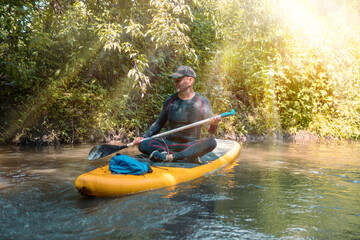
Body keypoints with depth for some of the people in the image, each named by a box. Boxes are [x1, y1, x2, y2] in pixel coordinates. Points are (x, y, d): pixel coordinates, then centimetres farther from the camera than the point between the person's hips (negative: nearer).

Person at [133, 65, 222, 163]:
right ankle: (189, 157, -33)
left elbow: (211, 131, -5)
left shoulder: (202, 102, -2)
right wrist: (144, 137, 4)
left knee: (211, 143, -32)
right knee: (142, 145, -23)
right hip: (170, 143, 2)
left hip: (191, 144, -2)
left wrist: (213, 123, -28)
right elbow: (158, 124, 17)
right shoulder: (170, 101, 5)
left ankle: (171, 156, -37)